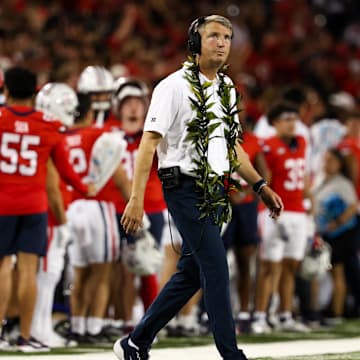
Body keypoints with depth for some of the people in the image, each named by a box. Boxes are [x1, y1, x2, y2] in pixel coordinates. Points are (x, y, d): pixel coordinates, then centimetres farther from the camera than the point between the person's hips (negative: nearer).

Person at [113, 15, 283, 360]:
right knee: (216, 272, -10)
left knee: (190, 275, 10)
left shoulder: (226, 88, 14)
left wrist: (260, 187, 17)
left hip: (214, 194, 8)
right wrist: (136, 199, -21)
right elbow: (149, 142, -15)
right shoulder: (175, 86, -10)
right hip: (185, 188, -8)